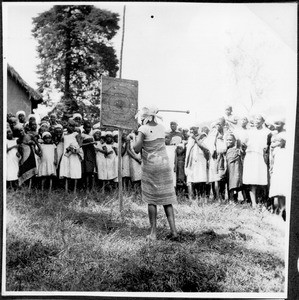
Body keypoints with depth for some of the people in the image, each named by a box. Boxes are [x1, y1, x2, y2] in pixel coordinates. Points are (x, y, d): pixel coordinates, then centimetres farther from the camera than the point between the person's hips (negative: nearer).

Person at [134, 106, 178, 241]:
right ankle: (173, 230, 2)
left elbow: (137, 149, -16)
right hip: (164, 164, 4)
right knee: (166, 199, 8)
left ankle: (153, 233, 4)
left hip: (150, 166, -4)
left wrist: (135, 144, 5)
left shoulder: (143, 129, -8)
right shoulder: (161, 127, 6)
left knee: (151, 200, 4)